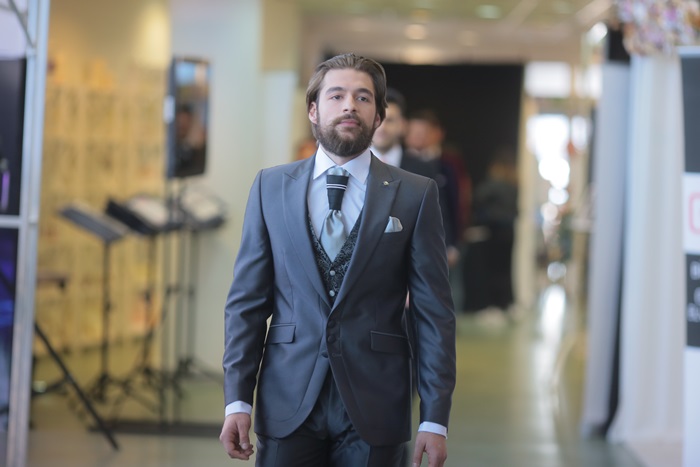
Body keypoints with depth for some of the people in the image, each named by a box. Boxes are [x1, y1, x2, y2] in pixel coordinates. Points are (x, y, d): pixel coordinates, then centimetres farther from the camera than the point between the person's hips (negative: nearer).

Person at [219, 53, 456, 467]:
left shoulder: (415, 195, 1)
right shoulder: (271, 186, 6)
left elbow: (435, 312, -1)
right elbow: (247, 300, 5)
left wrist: (436, 418, -6)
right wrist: (237, 399, -3)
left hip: (374, 408, -1)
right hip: (288, 402, 1)